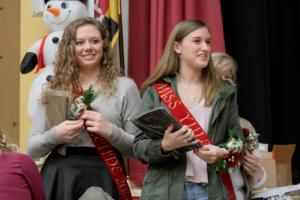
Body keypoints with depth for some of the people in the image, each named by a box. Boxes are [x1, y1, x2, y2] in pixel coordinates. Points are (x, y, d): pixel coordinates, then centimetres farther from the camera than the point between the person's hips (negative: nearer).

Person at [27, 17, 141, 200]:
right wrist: (54, 135, -12)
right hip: (59, 178, 2)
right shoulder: (54, 88, 8)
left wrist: (110, 131, -14)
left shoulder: (124, 87, 3)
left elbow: (139, 148, 2)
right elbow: (33, 149, 8)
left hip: (103, 179, -2)